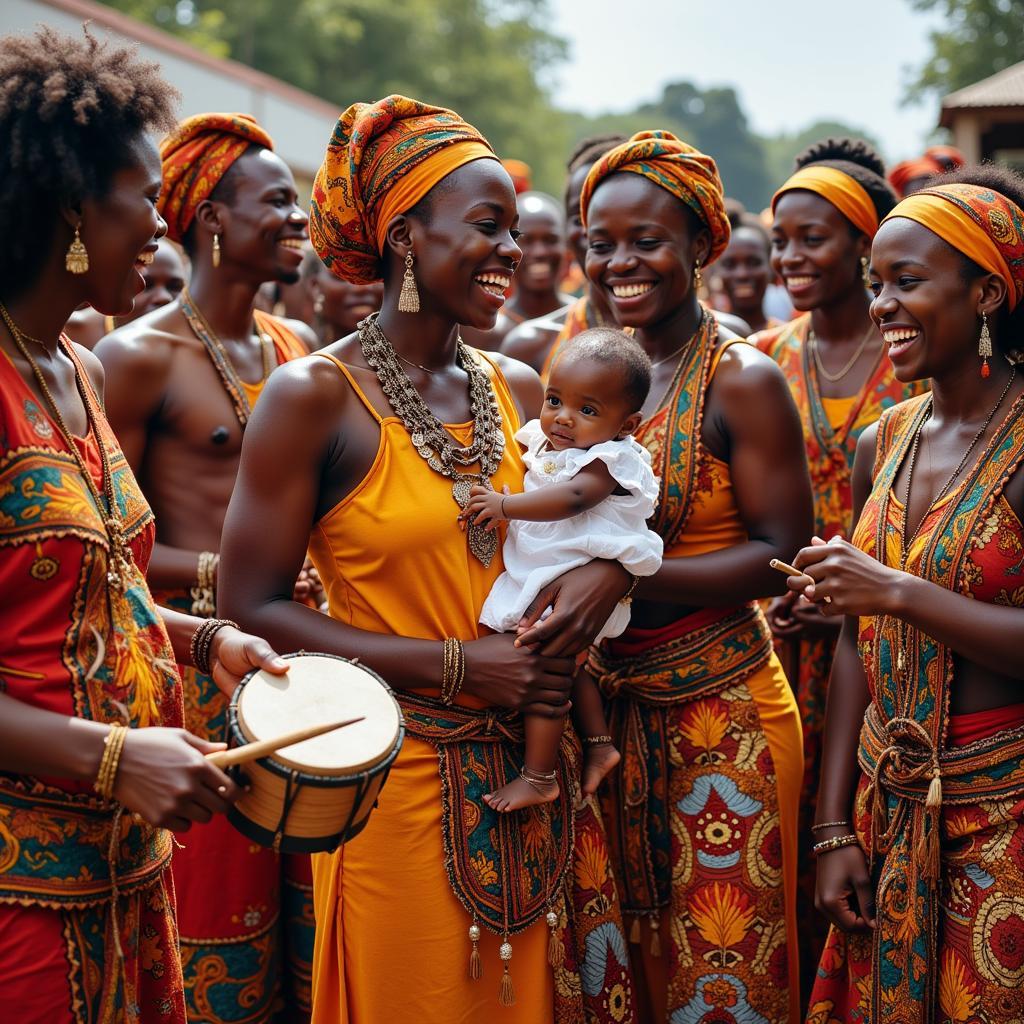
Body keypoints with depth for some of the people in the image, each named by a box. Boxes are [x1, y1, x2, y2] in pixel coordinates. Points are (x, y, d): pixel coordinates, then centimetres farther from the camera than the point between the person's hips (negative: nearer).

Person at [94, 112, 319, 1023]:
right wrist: (214, 572, -20)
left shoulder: (298, 347, 13)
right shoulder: (139, 357, -7)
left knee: (315, 902, 9)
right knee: (214, 899, -1)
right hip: (201, 663, -6)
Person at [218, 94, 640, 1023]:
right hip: (401, 778, -5)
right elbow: (252, 608, -12)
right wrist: (455, 664, -16)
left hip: (533, 774, 5)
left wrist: (608, 572, -7)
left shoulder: (518, 389, 6)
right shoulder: (316, 396, -10)